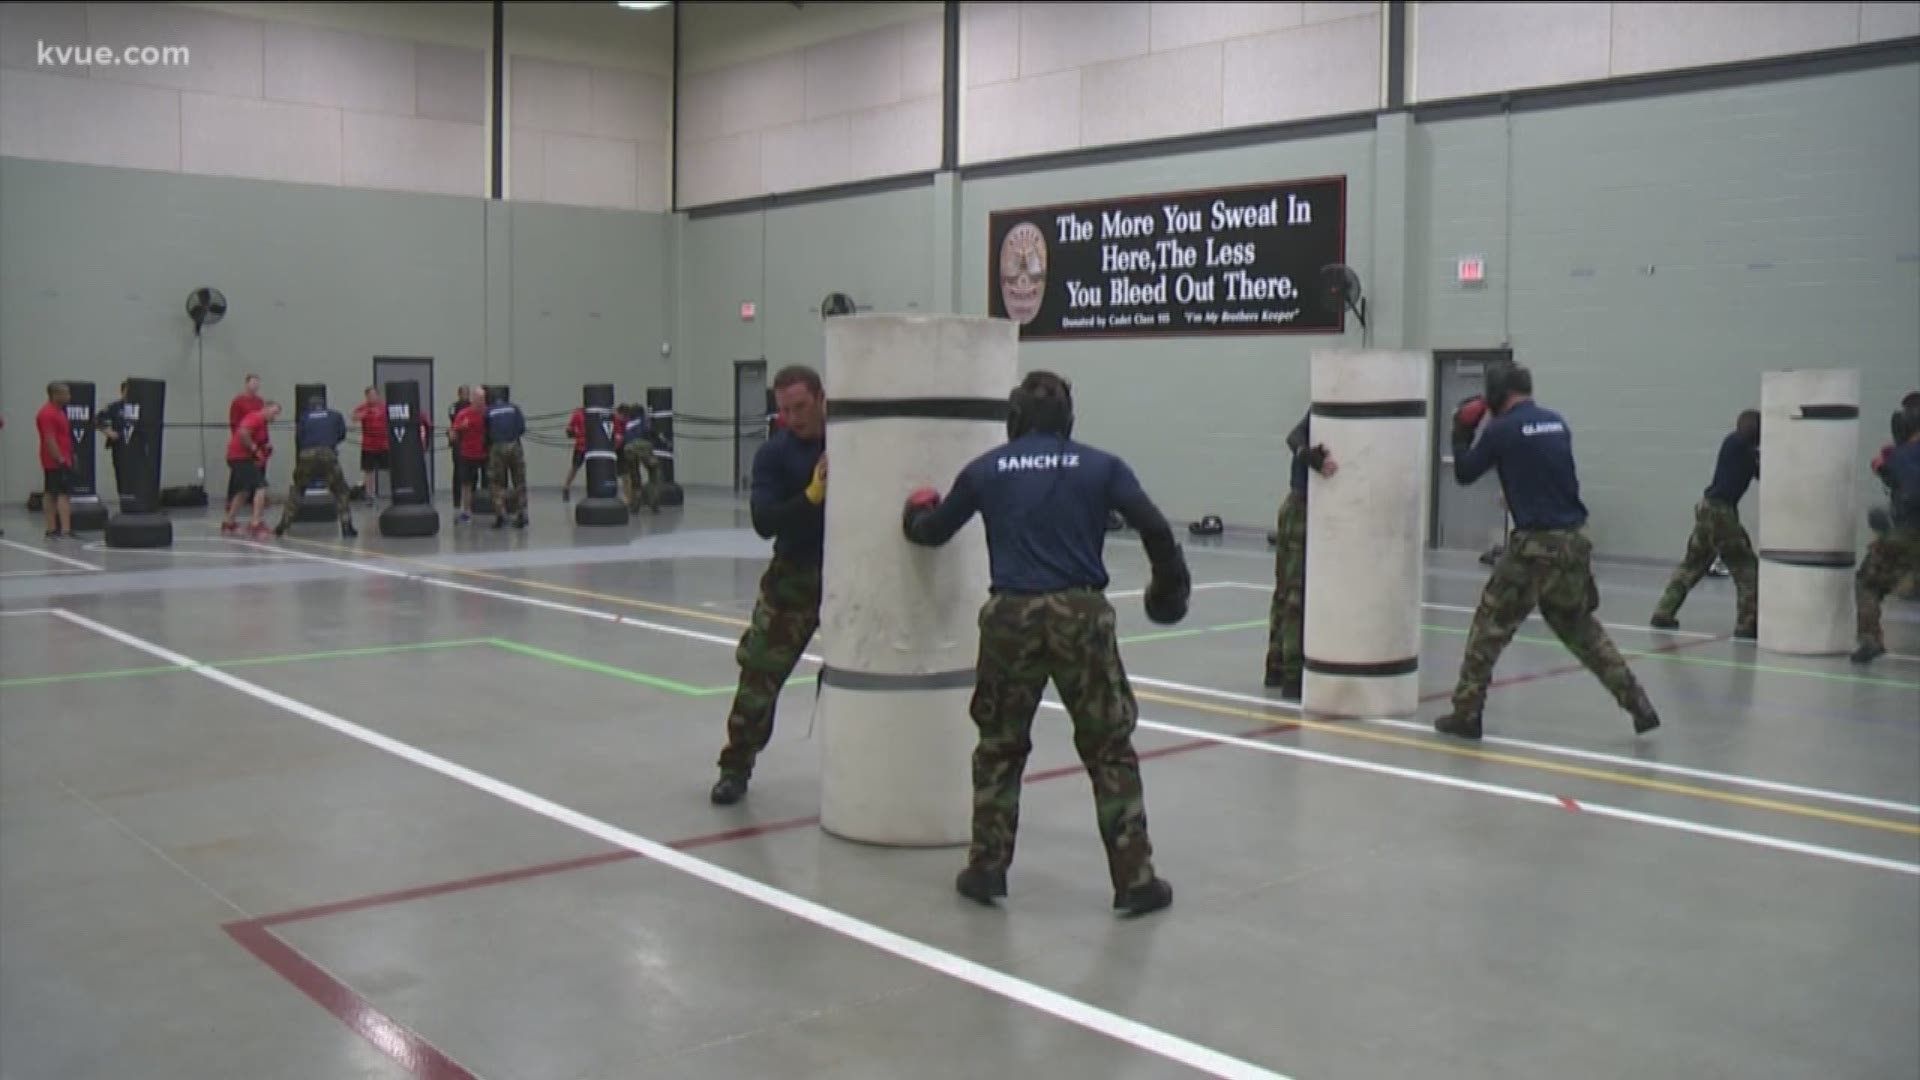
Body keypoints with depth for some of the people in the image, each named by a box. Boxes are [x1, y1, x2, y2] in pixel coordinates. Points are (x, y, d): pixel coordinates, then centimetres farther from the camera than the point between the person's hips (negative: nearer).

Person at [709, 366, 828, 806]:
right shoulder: (774, 453, -6)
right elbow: (765, 523, -16)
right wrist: (813, 494, -29)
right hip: (795, 576, 0)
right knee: (760, 670, -3)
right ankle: (735, 768, 13)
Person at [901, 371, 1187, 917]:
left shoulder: (985, 469, 9)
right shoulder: (1099, 466, 5)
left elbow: (932, 532, 20)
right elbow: (1153, 527, -5)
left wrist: (917, 514, 43)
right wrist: (1171, 580, 13)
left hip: (1010, 616, 1)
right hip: (1081, 613, -1)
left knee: (999, 747, 17)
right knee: (1110, 749, 8)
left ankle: (986, 868, 20)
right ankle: (1134, 879, 10)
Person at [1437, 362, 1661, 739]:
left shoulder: (1502, 430, -7)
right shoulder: (1557, 423, 11)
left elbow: (1464, 473, 4)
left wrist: (1461, 434, 18)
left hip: (1534, 543, -6)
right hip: (1574, 539, 6)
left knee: (1490, 626, 5)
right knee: (1581, 628, 20)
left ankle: (1466, 713, 6)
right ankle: (1638, 706, 17)